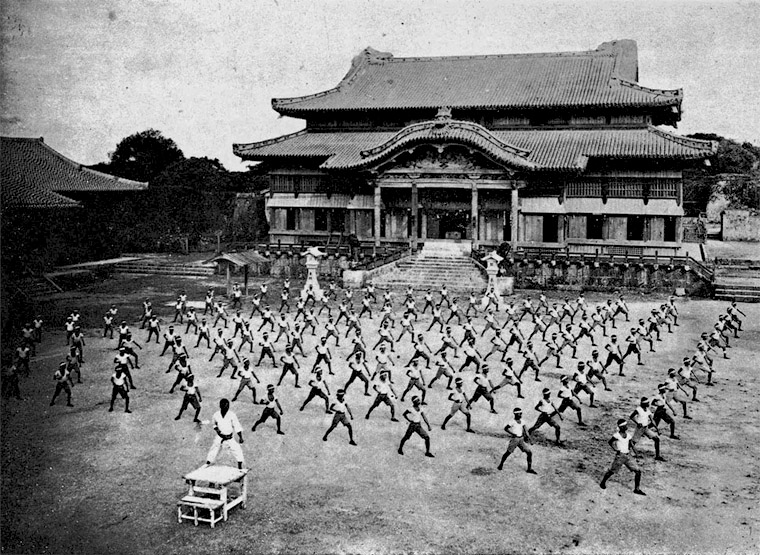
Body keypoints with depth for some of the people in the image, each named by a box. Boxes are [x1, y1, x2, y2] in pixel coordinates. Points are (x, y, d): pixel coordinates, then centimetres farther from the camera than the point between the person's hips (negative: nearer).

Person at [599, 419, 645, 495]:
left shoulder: (628, 435, 2)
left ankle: (637, 489, 13)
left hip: (628, 456, 6)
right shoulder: (616, 435, -15)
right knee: (612, 471, 5)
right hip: (620, 456, -6)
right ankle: (603, 482, 31)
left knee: (638, 471, 1)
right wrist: (616, 450, -5)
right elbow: (610, 442, -1)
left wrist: (630, 447, 1)